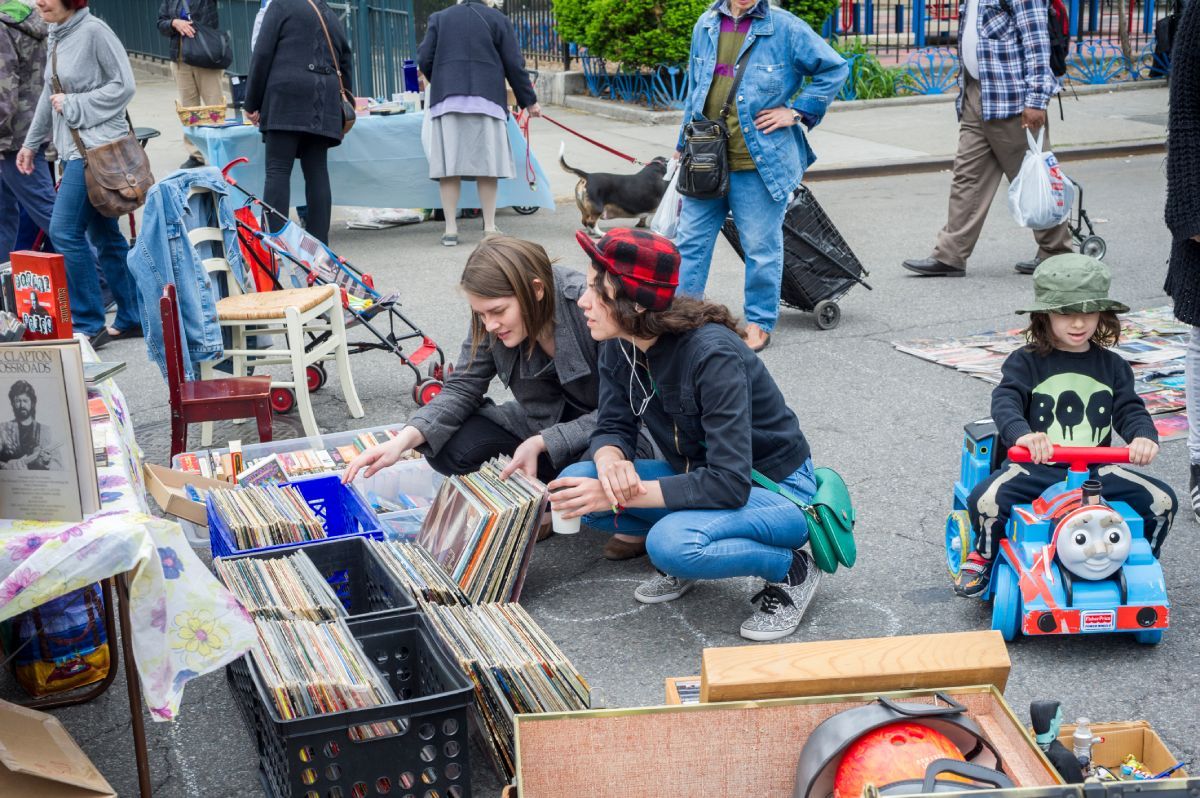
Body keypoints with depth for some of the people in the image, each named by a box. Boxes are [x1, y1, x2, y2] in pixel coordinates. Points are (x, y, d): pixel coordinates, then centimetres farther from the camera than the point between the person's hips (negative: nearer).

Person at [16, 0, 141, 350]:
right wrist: (31, 143, 25)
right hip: (73, 147, 9)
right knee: (104, 235, 11)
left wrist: (74, 106, -13)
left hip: (97, 145, -9)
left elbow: (123, 85, -13)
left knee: (65, 231, -11)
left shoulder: (94, 31, -11)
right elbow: (50, 92, 22)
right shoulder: (57, 36, 14)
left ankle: (89, 323, -2)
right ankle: (132, 319, 19)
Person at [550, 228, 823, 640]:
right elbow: (612, 427, 0)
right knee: (571, 485, -12)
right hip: (701, 476, 7)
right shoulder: (620, 348, -8)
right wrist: (611, 460, -26)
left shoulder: (712, 355, -30)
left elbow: (729, 484, -33)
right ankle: (681, 546, 6)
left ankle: (792, 569, -8)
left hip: (776, 489, -7)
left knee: (673, 544, -36)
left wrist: (618, 495, -33)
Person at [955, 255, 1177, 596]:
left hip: (1096, 468, 3)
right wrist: (1022, 434, -42)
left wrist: (1144, 436, -25)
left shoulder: (1112, 366, 9)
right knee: (986, 499, -29)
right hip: (1035, 466, -3)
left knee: (1162, 500, -10)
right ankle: (984, 555, 6)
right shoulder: (1026, 362, -3)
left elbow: (1129, 409, 1)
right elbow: (1005, 401, -18)